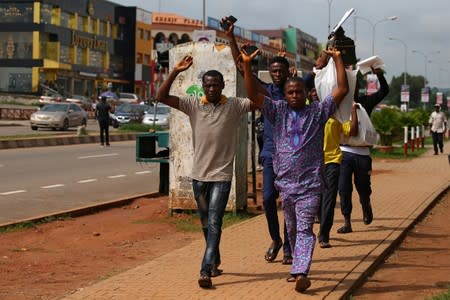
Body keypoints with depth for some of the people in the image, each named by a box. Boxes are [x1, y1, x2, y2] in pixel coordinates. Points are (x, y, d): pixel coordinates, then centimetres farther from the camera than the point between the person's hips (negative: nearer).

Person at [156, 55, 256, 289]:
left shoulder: (234, 106, -4)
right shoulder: (194, 105, 0)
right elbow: (162, 97, -6)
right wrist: (176, 71, -17)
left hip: (222, 175, -3)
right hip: (199, 175, 3)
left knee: (214, 223, -11)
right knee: (206, 223, 17)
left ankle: (206, 271, -16)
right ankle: (214, 261, 35)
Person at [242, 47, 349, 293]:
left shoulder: (318, 111, 3)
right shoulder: (278, 111, 7)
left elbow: (342, 89, -2)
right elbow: (253, 94, -1)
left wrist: (337, 59, -6)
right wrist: (247, 65, -11)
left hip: (310, 183, -3)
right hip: (286, 182, 3)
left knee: (304, 228, -12)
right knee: (292, 229, 15)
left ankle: (301, 273, -23)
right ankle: (299, 267, 30)